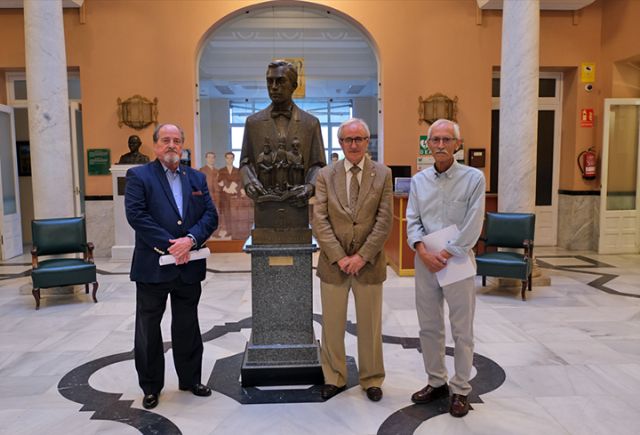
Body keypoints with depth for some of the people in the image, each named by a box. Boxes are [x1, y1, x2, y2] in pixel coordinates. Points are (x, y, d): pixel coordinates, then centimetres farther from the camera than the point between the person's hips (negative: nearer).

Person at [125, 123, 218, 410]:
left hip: (189, 267, 4)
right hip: (152, 266, -3)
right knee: (148, 329, 9)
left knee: (188, 327, 15)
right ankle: (151, 386, 25)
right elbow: (136, 215, -13)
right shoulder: (138, 176, -2)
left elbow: (210, 215, 2)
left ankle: (190, 379, 31)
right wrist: (169, 246, -18)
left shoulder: (197, 178, 11)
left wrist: (191, 239, -15)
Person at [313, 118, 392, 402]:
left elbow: (384, 220, -6)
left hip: (369, 262, 0)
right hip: (333, 262, 1)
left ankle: (372, 379, 29)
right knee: (332, 325, 11)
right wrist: (339, 257, -13)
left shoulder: (383, 174, 0)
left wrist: (362, 256, -13)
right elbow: (319, 221, -5)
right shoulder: (325, 175, 2)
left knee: (370, 325, 12)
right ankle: (334, 378, 29)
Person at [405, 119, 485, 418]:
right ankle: (436, 382, 29)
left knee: (462, 330, 5)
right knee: (429, 326, 12)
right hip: (425, 262, 4)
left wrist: (445, 255, -14)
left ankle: (460, 390, 21)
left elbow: (472, 226, -10)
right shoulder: (418, 180, 7)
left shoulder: (473, 178, -4)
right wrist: (423, 252, -12)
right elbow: (412, 221, 3)